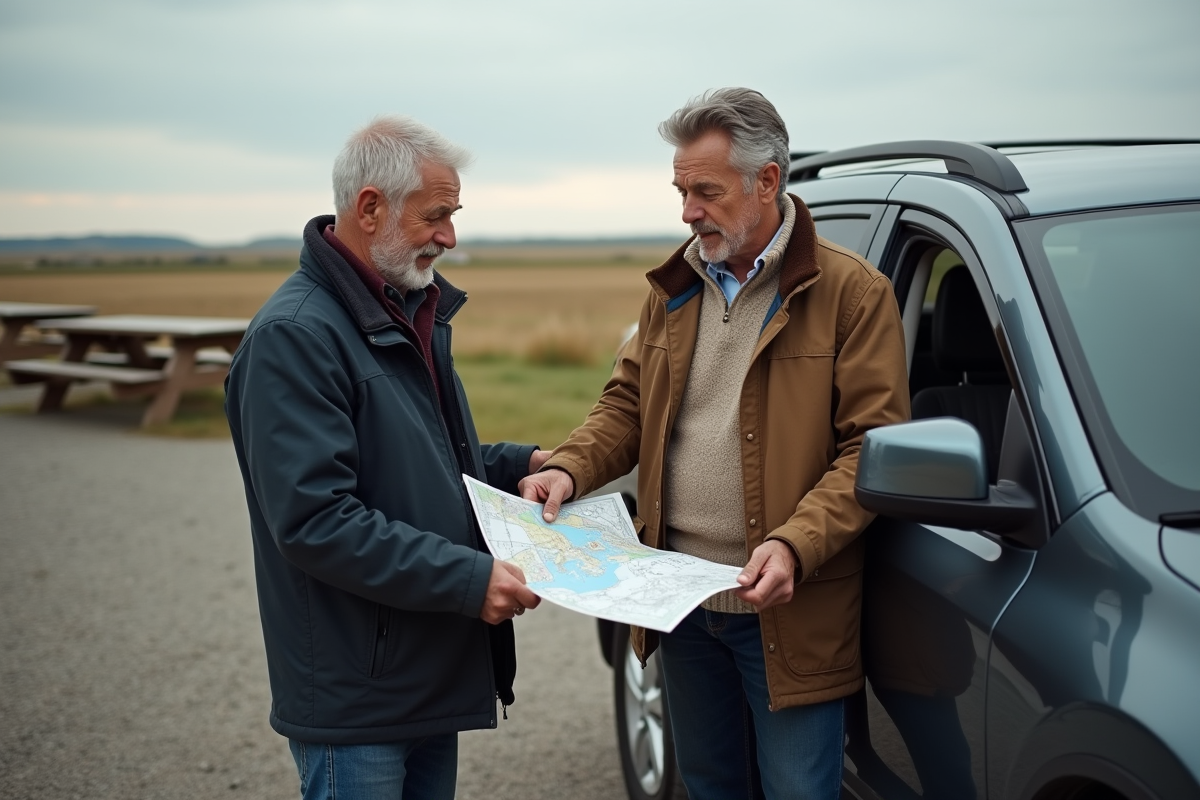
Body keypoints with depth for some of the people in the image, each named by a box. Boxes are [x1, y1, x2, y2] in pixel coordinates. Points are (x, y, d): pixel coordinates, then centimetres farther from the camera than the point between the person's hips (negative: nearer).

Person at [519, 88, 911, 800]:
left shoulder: (852, 292, -10)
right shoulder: (673, 289, 9)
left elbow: (873, 445, -14)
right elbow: (627, 405, 14)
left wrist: (795, 545, -26)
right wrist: (570, 468, -6)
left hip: (789, 611, -5)